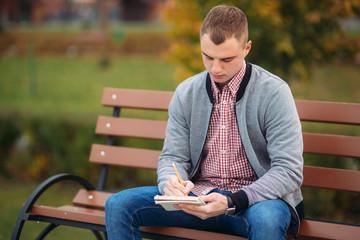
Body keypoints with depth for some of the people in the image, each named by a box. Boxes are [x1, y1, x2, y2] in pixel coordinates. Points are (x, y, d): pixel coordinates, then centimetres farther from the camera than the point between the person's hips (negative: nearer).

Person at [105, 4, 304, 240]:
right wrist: (170, 182, -18)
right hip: (197, 196, 4)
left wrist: (231, 202, -27)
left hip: (255, 198, -4)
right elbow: (173, 158, 8)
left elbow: (289, 170, -14)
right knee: (119, 205, -13)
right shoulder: (186, 92, 6)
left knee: (266, 219, -40)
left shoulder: (273, 92, -8)